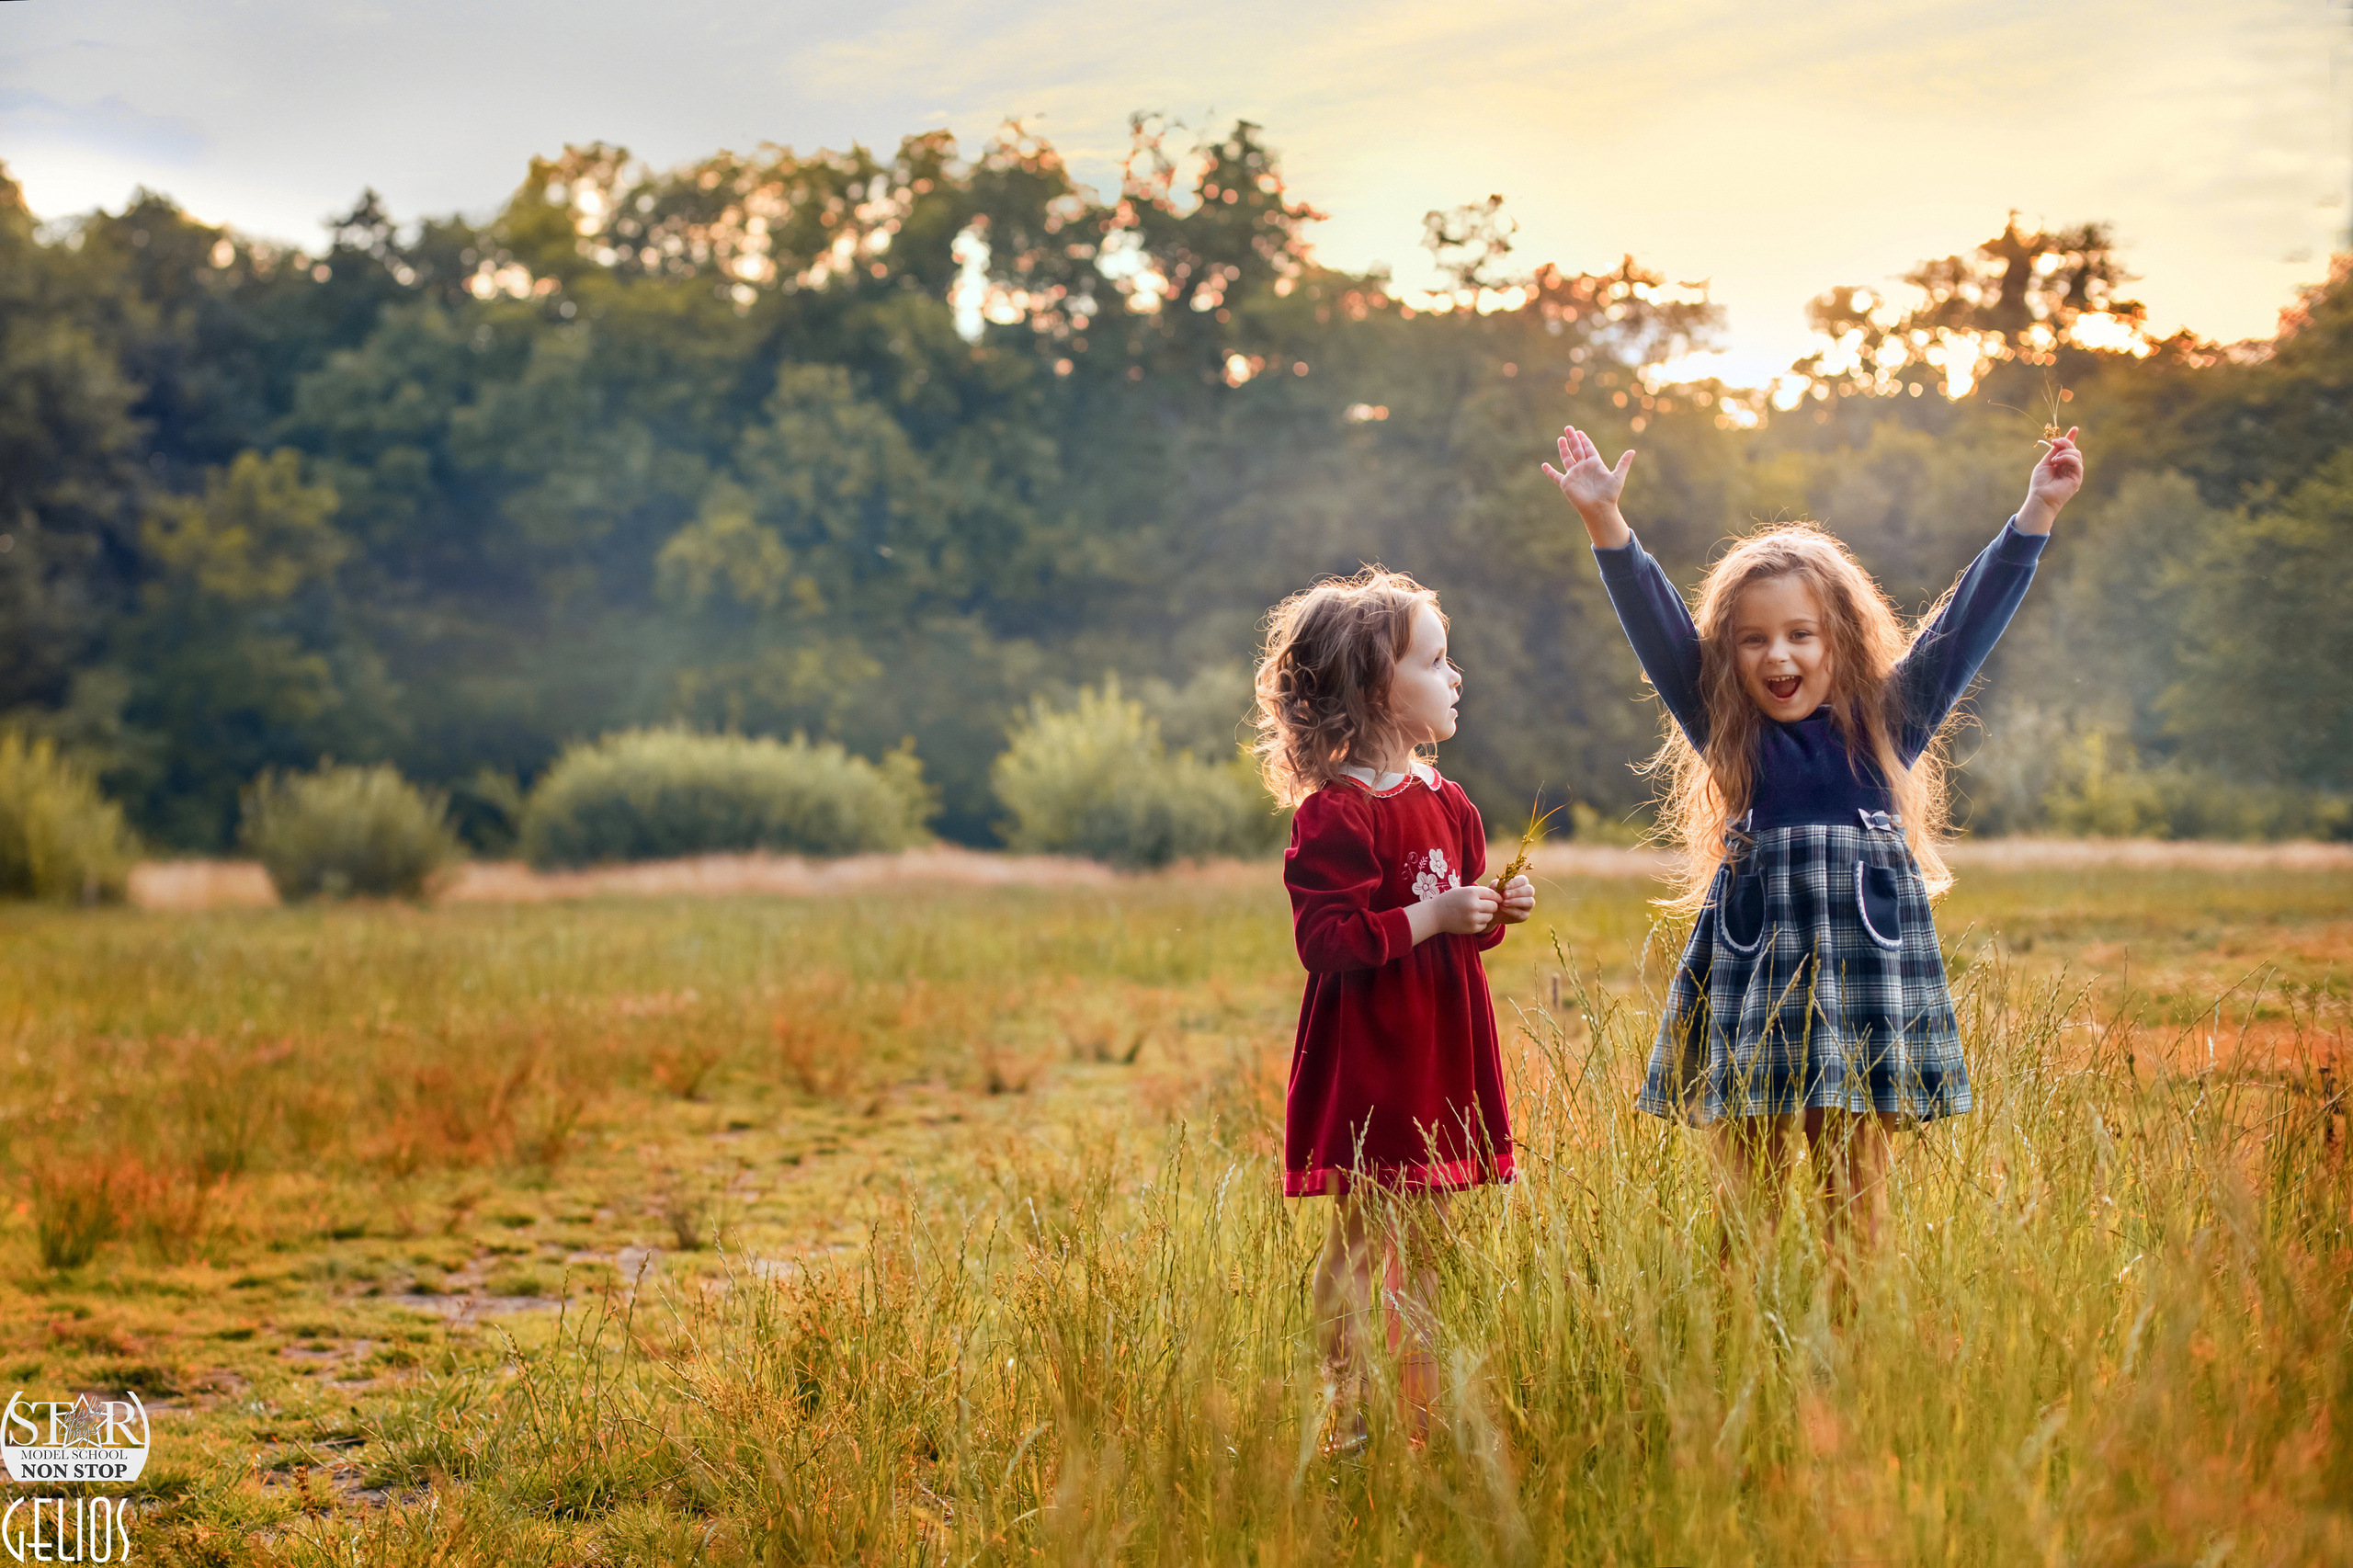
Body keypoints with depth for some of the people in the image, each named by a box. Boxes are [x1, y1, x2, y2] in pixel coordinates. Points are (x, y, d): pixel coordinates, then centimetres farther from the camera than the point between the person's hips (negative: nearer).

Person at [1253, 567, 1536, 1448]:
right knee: (1360, 1240, -2)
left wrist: (1493, 915, 4)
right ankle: (1345, 1419, 5)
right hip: (1368, 1063, -8)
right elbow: (1324, 939, -22)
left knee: (1426, 1242, 13)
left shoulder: (1446, 803, 12)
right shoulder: (1334, 815, -15)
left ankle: (1425, 1415, 22)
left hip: (1441, 1060, 8)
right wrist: (1433, 918, -24)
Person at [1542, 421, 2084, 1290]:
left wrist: (2034, 515, 2)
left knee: (1857, 1191, 1)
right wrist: (1605, 521, -9)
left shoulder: (1886, 724, 9)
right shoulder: (1726, 732, 8)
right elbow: (1658, 626, 0)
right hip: (1751, 968, 0)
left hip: (1865, 966, 0)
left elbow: (1966, 622, 6)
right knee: (1748, 1188, 1)